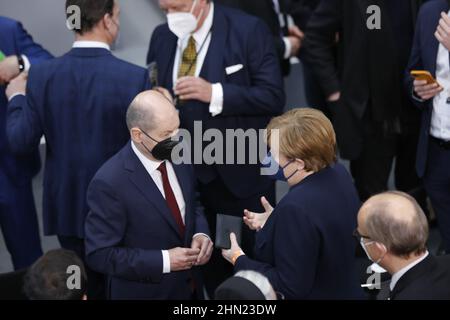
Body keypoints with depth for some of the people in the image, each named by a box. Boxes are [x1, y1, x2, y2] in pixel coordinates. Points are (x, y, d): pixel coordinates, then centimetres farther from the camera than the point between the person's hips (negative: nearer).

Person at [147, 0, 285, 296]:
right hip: (186, 173, 4)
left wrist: (215, 93, -27)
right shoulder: (162, 37, 3)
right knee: (210, 263, 17)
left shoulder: (248, 30, -14)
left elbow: (273, 97, -18)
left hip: (242, 173, -4)